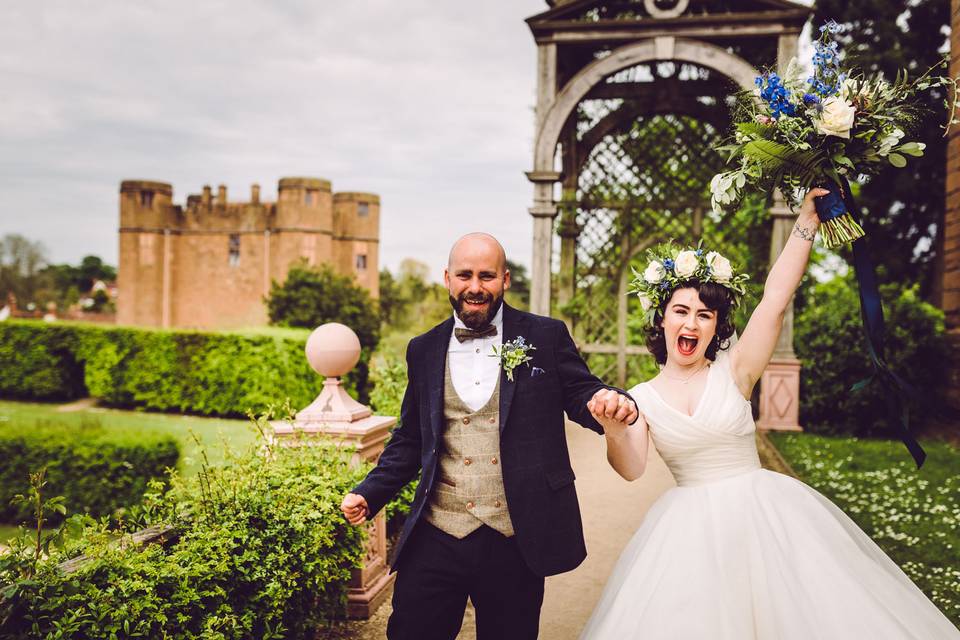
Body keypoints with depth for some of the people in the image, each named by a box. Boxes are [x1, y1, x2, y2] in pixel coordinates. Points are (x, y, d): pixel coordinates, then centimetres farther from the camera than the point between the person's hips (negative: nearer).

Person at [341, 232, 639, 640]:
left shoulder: (546, 337, 1)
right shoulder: (424, 350, 8)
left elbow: (581, 394, -2)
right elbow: (410, 440, 12)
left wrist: (612, 403, -25)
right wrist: (370, 493, 1)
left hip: (517, 541, -1)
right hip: (436, 538, 2)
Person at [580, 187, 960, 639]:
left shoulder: (733, 373, -4)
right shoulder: (642, 398, 0)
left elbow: (775, 298, -12)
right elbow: (631, 469, -12)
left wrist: (806, 222, -11)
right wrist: (614, 429, -32)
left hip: (762, 513, 0)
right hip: (692, 529, 1)